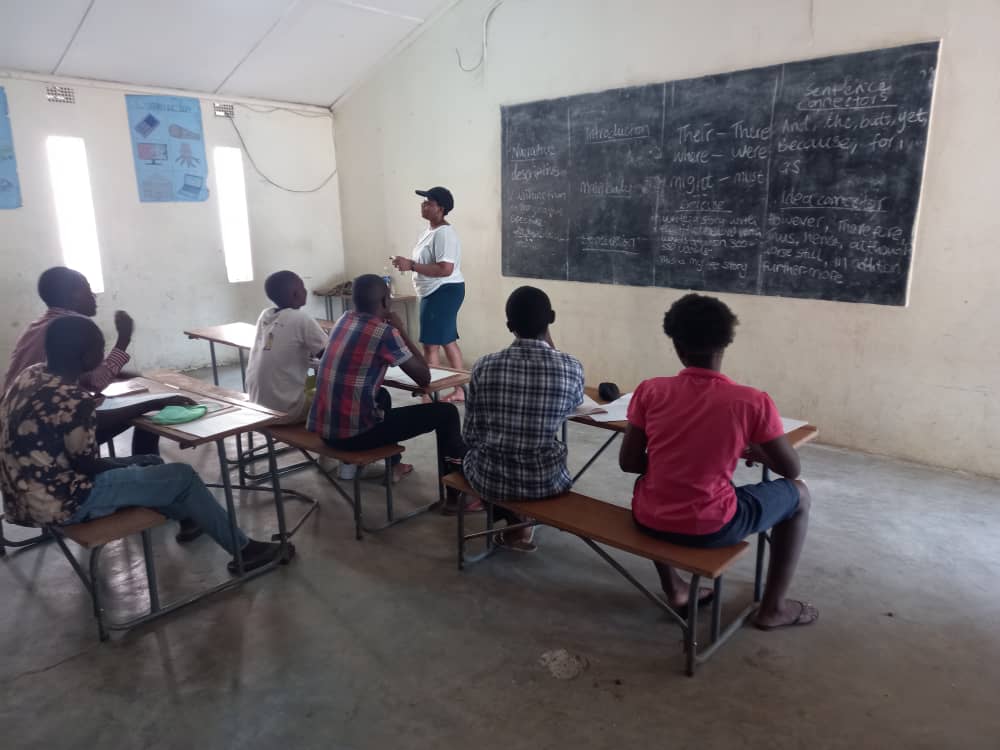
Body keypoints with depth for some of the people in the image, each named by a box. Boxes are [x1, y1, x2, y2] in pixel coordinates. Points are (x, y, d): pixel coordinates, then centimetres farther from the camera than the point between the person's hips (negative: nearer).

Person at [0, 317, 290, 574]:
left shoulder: (32, 375, 2)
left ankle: (190, 519, 39)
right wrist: (131, 468, 1)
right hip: (58, 503, -9)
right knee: (183, 476, -2)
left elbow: (97, 420, 9)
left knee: (152, 464, 21)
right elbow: (89, 465, -18)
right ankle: (242, 549, 9)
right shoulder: (73, 400, -27)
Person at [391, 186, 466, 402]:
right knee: (447, 341, 14)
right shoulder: (430, 229, 13)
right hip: (436, 293, 11)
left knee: (431, 344, -6)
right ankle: (460, 390, 23)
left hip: (444, 292, -11)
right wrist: (408, 263, 9)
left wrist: (411, 265, -26)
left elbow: (445, 269, -29)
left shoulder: (444, 234, -20)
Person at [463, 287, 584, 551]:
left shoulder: (485, 366, -12)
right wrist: (549, 343, 8)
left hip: (490, 478, 0)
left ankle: (515, 522, 31)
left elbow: (471, 436, -5)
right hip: (544, 480, 0)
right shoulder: (572, 367, -13)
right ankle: (522, 522, 35)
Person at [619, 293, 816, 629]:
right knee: (798, 493, 21)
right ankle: (772, 608, 31)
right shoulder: (752, 402, -13)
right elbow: (791, 468, 0)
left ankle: (673, 589, 37)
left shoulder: (650, 391, -8)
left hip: (649, 520, 3)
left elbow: (630, 462, -1)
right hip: (710, 528, -3)